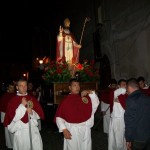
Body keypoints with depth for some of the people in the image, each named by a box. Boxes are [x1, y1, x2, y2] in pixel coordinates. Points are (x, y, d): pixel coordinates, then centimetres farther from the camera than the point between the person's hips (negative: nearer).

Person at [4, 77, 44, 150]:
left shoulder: (33, 99, 5)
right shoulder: (12, 101, -3)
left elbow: (41, 115, 5)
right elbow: (13, 117, -10)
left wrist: (31, 112, -14)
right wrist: (22, 105, -16)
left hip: (33, 130, 2)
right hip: (20, 132, -2)